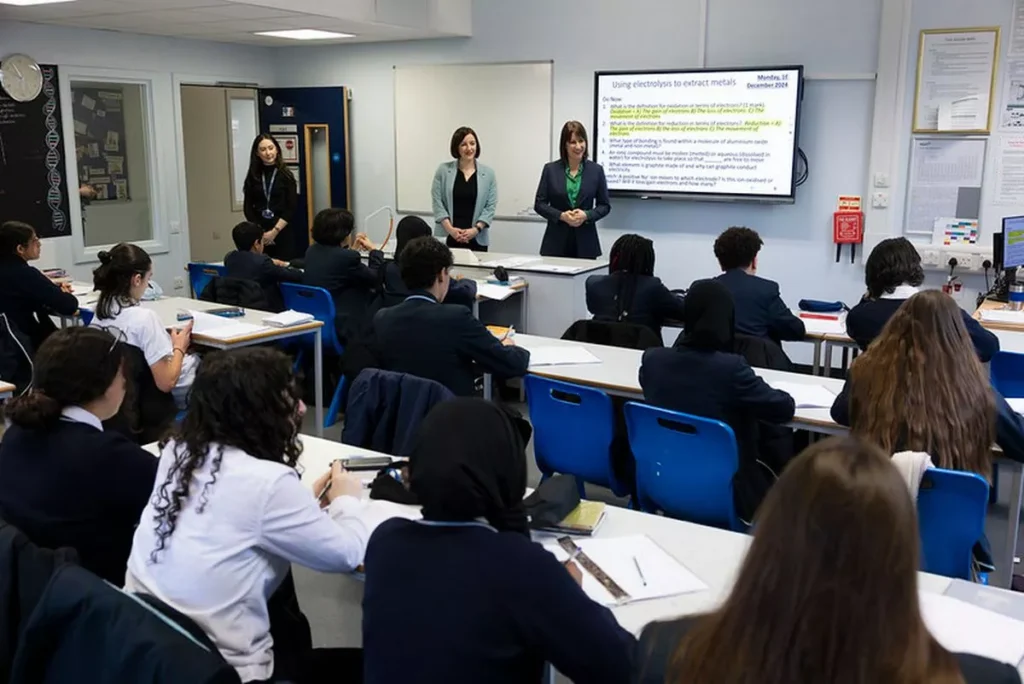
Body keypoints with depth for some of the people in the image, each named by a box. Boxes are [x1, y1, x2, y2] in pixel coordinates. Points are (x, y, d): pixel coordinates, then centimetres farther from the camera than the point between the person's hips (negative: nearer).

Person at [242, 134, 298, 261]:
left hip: (282, 233, -2)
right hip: (259, 234, 2)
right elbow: (248, 207, 6)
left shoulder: (286, 175, 1)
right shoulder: (253, 176, 7)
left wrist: (274, 231, -11)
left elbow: (291, 208, -4)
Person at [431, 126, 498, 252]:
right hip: (447, 237, 0)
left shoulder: (488, 173, 6)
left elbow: (491, 206, 1)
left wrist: (476, 229, -12)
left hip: (477, 239, 1)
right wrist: (450, 229, -12)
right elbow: (437, 202, -1)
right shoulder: (443, 170, 4)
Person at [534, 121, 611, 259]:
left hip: (585, 242, 0)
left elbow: (605, 205, 7)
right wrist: (561, 216, -13)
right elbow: (539, 204, 3)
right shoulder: (550, 169, 3)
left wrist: (586, 215, -12)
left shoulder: (596, 170, 4)